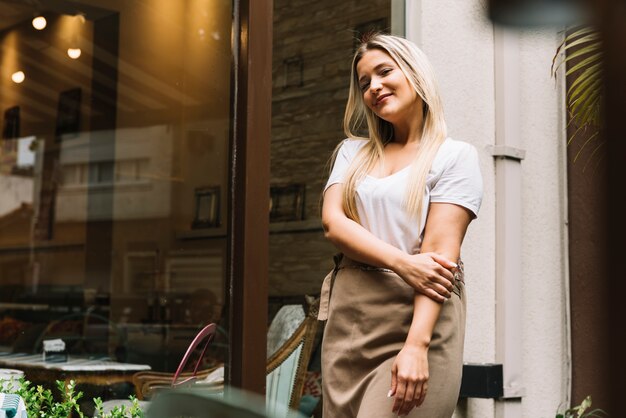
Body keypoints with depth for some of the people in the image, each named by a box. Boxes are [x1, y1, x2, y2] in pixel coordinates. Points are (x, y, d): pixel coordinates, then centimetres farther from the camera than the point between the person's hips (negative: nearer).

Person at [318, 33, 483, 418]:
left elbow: (439, 248, -10)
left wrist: (416, 346, -21)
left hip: (420, 317, -4)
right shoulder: (353, 152, 16)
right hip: (348, 315, 5)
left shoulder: (455, 155, 1)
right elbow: (333, 221, 0)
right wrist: (402, 263, -16)